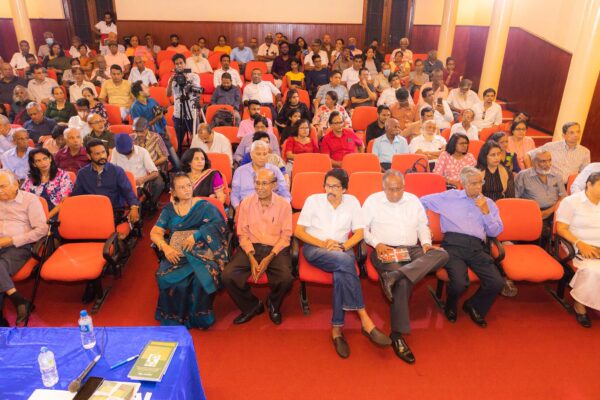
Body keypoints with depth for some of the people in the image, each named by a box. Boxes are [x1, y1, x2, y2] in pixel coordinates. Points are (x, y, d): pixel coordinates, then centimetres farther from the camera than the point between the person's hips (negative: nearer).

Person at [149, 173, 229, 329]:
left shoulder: (204, 205, 11)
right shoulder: (169, 209, 17)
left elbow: (219, 224, -4)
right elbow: (155, 233, 10)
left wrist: (196, 235, -17)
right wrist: (165, 247, -11)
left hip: (200, 253, -2)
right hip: (176, 254, 2)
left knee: (201, 278, -33)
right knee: (167, 278, -29)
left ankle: (198, 317, -9)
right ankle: (174, 318, -5)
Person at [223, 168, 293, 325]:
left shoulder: (284, 205, -1)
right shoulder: (246, 203, 4)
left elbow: (285, 235, -2)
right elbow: (242, 233, 4)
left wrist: (269, 258, -15)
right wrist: (251, 257, -11)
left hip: (276, 248, -2)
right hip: (251, 247, 2)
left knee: (285, 279, -29)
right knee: (228, 275, -22)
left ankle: (273, 305, 9)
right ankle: (252, 306, 7)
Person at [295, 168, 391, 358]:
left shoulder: (352, 202, 9)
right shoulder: (313, 200, 4)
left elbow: (359, 232, 6)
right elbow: (298, 231, 0)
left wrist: (343, 246, -13)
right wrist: (323, 244, -13)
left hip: (341, 250, 2)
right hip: (314, 248, -2)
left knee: (341, 273, -36)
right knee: (346, 261, -36)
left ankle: (337, 329, -28)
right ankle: (365, 320, -34)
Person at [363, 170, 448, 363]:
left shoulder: (413, 200, 20)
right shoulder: (372, 201, 9)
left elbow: (423, 225, 22)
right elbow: (362, 228, 6)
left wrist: (426, 242, 2)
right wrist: (377, 243, -11)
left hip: (412, 250, 4)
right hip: (385, 250, -4)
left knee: (441, 254, -27)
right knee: (402, 283, -33)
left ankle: (395, 276, -42)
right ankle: (397, 335, -28)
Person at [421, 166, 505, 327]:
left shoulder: (488, 203, 23)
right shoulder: (450, 197, 15)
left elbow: (495, 232, 15)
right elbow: (423, 201, 18)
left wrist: (486, 212, 3)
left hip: (476, 248, 3)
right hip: (453, 244, -3)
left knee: (497, 283, -20)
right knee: (459, 283, -29)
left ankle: (474, 306, 12)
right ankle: (450, 306, 9)